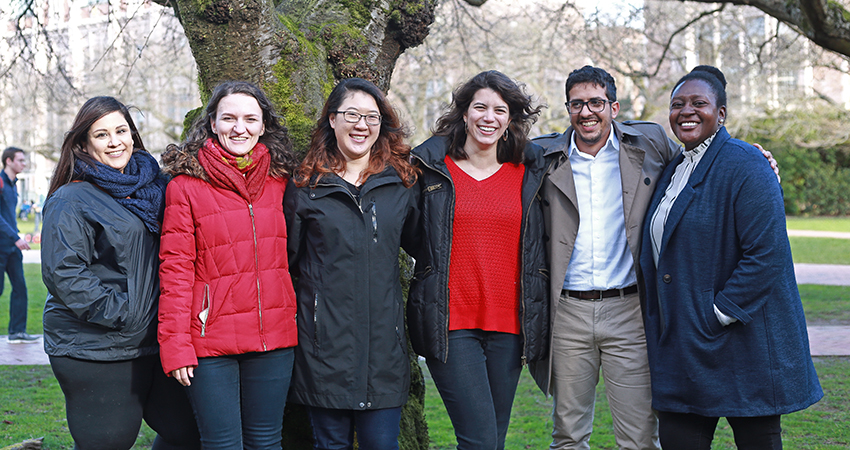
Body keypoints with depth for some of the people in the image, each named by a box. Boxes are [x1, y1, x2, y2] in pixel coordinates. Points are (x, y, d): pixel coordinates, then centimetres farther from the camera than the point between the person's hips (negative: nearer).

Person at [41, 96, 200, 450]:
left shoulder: (150, 188, 13)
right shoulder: (71, 201, -7)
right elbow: (62, 272, -17)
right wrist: (120, 314, -19)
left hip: (152, 342, 7)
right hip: (94, 351, -6)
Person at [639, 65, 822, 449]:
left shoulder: (745, 166, -11)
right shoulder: (673, 170, 15)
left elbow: (766, 254, -19)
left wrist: (717, 314, -18)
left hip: (742, 343, -7)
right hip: (680, 347, 7)